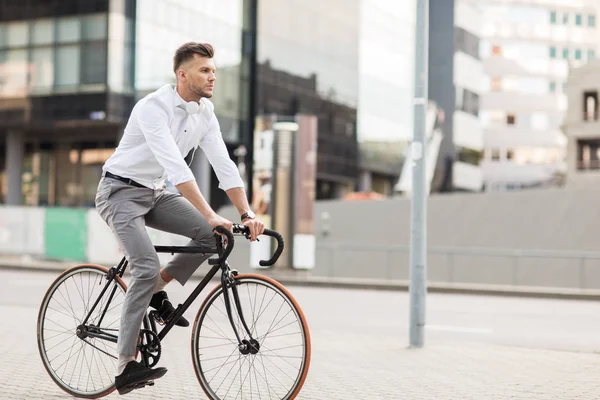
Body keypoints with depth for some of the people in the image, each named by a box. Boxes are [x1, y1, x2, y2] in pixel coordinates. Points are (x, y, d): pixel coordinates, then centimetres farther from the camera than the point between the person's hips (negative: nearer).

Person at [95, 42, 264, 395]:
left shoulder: (205, 111, -1)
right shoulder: (153, 107, -24)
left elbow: (224, 165, -6)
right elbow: (175, 166, -36)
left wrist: (247, 214, -18)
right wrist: (210, 215, -42)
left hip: (155, 193, 7)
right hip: (121, 191, -7)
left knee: (212, 235, -14)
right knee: (147, 268, -23)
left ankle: (158, 289, 7)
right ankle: (126, 367, -17)